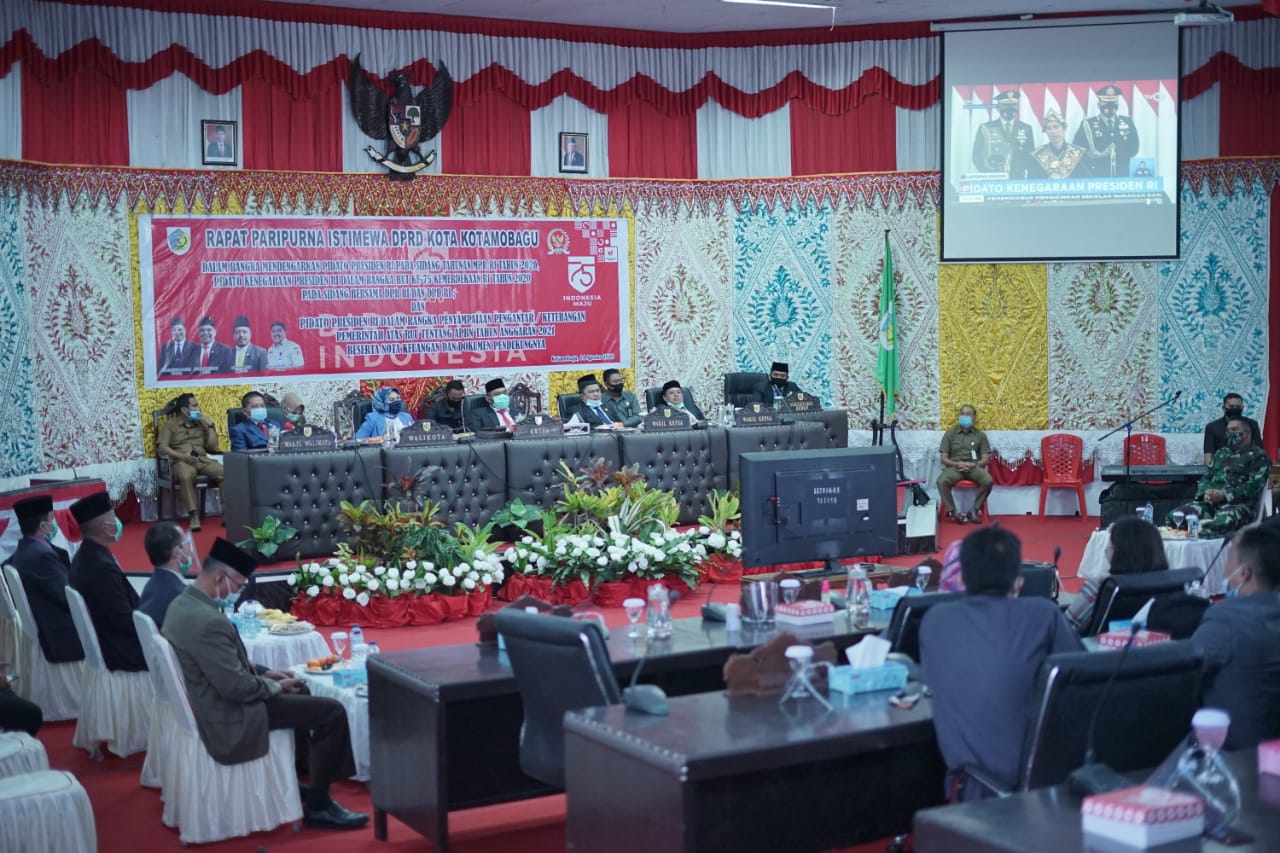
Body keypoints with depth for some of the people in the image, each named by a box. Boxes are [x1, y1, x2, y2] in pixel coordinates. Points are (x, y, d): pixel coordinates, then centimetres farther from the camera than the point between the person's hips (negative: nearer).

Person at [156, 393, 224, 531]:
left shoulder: (201, 423, 20)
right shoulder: (170, 424, 10)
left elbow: (213, 447, 13)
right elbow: (161, 447, -2)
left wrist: (210, 425, 5)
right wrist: (182, 456, -15)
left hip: (202, 459, 3)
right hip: (181, 461, -3)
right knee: (186, 476, -40)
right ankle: (194, 516, -38)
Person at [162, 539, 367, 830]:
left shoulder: (183, 604, 3)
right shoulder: (208, 622, -30)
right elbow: (237, 688, -26)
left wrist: (263, 673, 8)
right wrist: (276, 686, -9)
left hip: (212, 702, 11)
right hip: (229, 718, -11)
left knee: (301, 693, 28)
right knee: (331, 712, -11)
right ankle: (318, 805, 1)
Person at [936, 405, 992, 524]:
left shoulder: (980, 435, 11)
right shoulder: (950, 434, 10)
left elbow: (985, 459, 6)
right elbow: (943, 459, 5)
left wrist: (973, 464, -15)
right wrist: (957, 464, -14)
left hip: (974, 467, 1)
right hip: (954, 466, -1)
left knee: (988, 481, -32)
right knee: (942, 481, -33)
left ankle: (975, 511, -15)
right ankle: (952, 512, -22)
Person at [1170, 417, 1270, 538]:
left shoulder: (1258, 455, 6)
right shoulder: (1221, 453, 28)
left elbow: (1254, 486, -7)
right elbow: (1206, 477, 22)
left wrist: (1224, 495, -17)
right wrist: (1206, 492, -3)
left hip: (1238, 505, -6)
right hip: (1209, 503, 7)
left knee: (1216, 525, -41)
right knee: (1174, 516, -20)